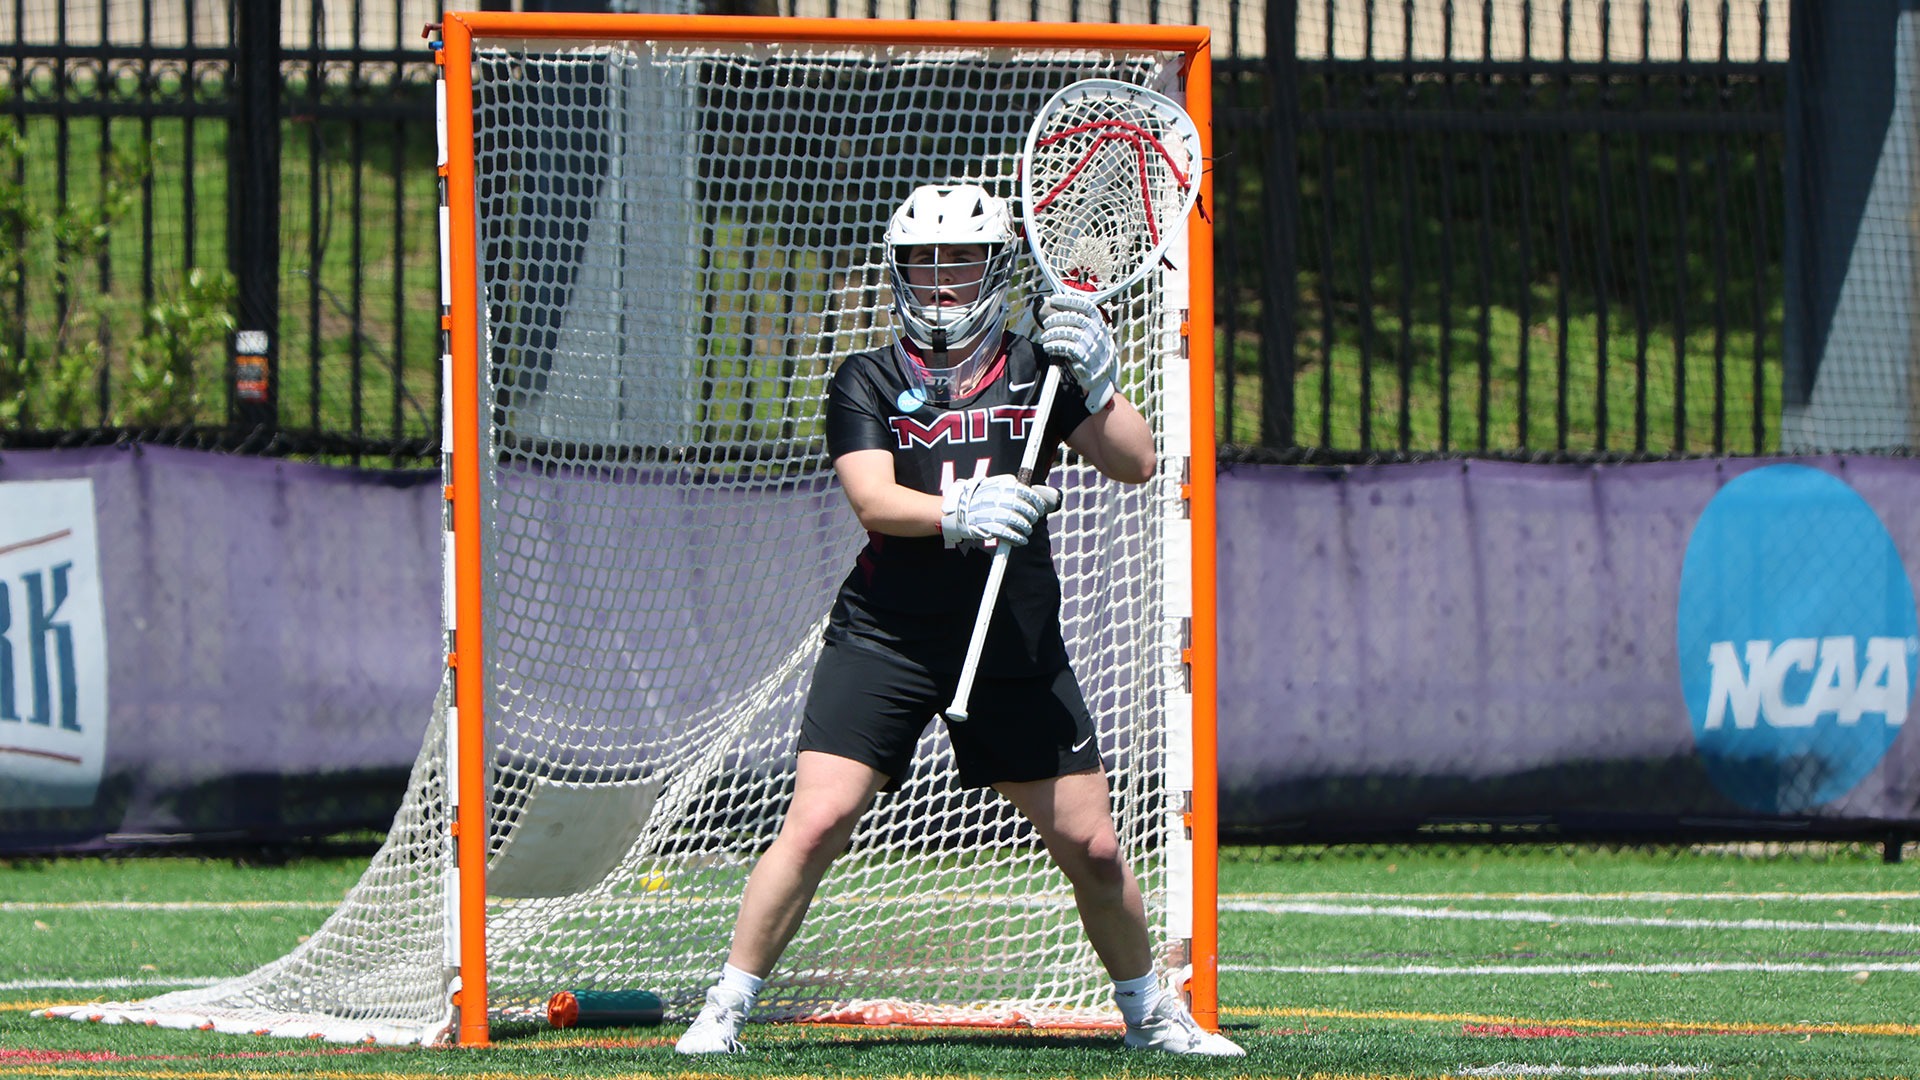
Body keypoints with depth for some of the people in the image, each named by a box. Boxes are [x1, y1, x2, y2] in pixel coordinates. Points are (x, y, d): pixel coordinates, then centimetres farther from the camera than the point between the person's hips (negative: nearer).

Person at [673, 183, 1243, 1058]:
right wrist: (959, 512, -32)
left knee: (1093, 848, 3)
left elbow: (1135, 463, -1)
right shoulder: (868, 384, 2)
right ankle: (724, 1009, -5)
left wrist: (1098, 385, -19)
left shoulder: (1035, 373, 7)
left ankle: (1149, 1010, 25)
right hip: (886, 640, -2)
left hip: (1018, 649, 2)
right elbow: (873, 500, -14)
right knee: (816, 823, -15)